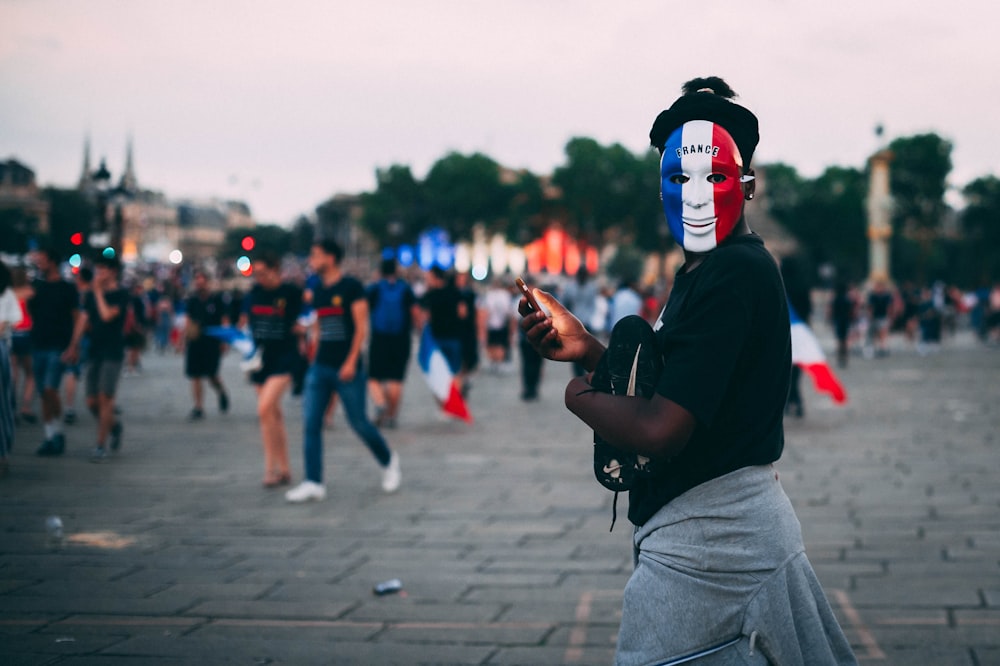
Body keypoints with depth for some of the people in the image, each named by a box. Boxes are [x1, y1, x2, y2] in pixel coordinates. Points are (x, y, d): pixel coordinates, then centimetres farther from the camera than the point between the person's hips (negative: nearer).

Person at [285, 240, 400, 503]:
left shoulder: (351, 287, -8)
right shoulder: (317, 291, 12)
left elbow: (361, 326, -12)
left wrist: (351, 362, -18)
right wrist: (314, 358, 15)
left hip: (347, 368, -6)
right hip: (320, 367, 6)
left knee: (358, 422, 2)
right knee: (311, 423, -4)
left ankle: (388, 462, 27)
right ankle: (313, 483, -3)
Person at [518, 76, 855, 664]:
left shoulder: (729, 277, -20)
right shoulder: (725, 269, 13)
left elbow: (660, 430, -27)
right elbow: (677, 390, 14)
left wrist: (580, 395, -9)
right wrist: (588, 348, 3)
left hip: (701, 542, -11)